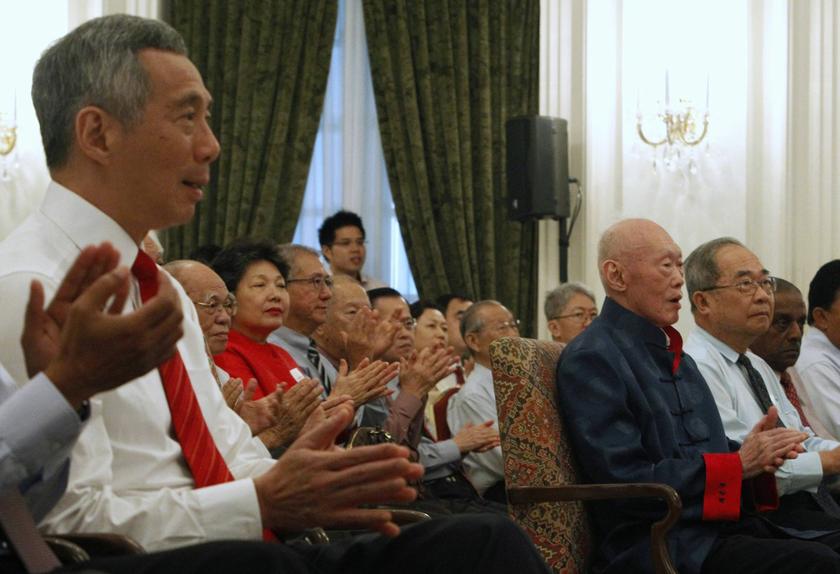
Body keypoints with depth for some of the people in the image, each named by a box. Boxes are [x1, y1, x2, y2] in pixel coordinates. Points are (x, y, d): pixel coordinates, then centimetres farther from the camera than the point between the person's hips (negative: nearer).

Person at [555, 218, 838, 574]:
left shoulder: (675, 355, 21)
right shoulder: (590, 359, -7)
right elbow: (626, 482, -15)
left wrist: (757, 457, 1)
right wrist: (739, 464, -12)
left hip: (723, 526, 9)